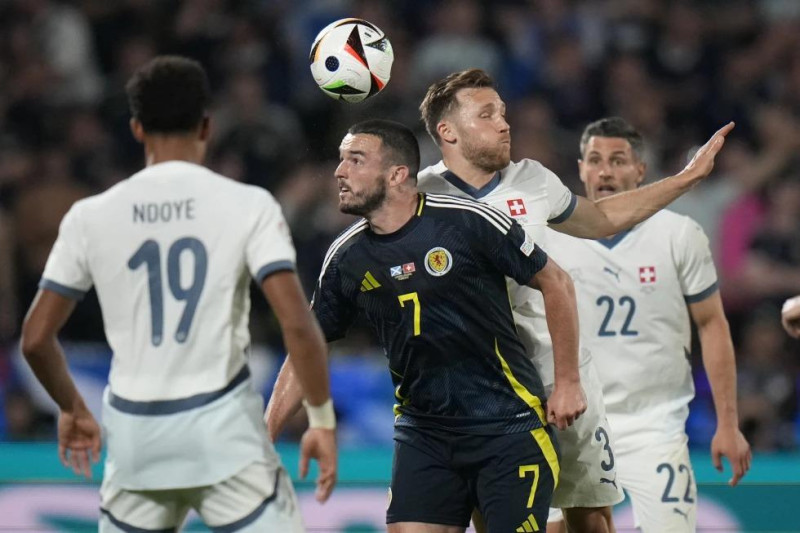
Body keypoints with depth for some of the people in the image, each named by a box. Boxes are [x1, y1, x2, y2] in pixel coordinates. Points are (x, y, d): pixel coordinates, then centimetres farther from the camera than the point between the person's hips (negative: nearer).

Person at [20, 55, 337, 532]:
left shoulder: (90, 217, 2)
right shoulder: (248, 206, -5)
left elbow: (36, 339, 6)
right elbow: (297, 324, -13)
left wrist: (73, 410, 23)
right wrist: (322, 420, -2)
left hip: (135, 431, 3)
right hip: (223, 422, -3)